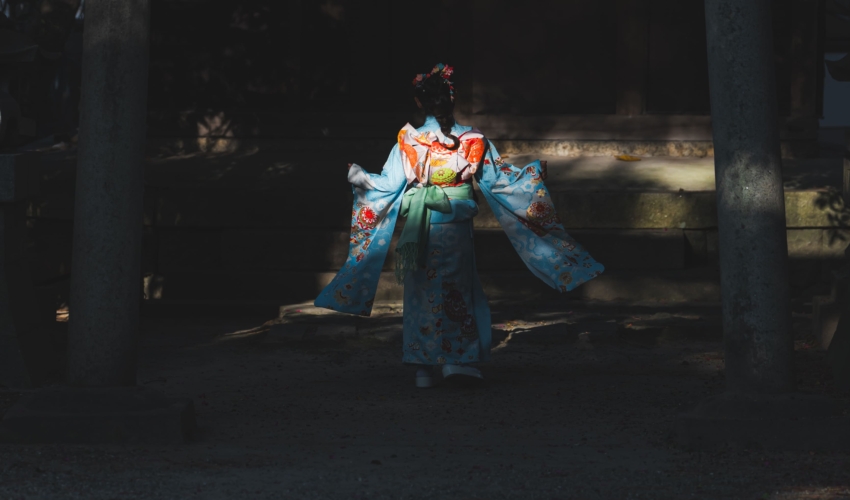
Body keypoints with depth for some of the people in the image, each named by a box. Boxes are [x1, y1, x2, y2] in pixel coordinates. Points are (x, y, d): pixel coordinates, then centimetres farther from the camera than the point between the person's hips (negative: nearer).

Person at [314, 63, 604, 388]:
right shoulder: (472, 141, -4)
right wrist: (533, 173, 19)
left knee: (421, 293, 7)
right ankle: (456, 358, 0)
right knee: (456, 291, 11)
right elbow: (498, 179, 4)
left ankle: (424, 367, 6)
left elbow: (388, 186, -3)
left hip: (418, 229, 0)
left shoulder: (408, 142, -6)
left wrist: (359, 177, 14)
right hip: (455, 228, 0)